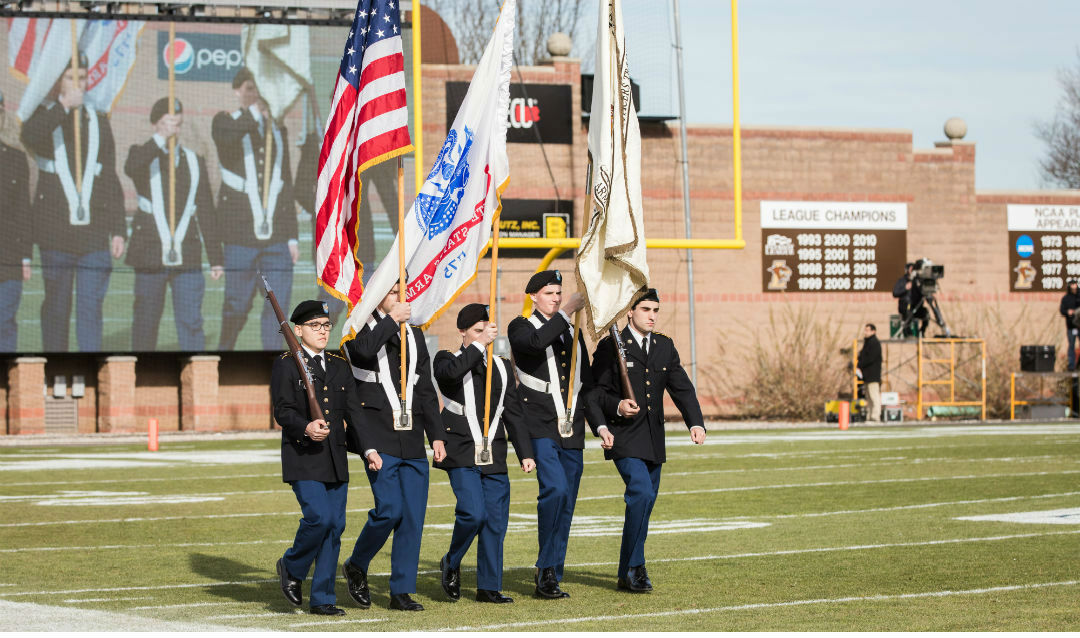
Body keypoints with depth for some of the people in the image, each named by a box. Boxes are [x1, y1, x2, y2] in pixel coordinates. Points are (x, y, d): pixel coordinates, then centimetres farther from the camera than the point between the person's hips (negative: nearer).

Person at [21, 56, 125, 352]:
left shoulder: (98, 121, 15)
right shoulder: (44, 114, 6)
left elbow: (110, 180, 14)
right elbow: (30, 137, -21)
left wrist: (118, 229, 8)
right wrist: (64, 106, -20)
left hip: (94, 231, 2)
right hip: (56, 230, -2)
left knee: (91, 305, -5)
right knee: (57, 305, 4)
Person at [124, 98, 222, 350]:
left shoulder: (194, 161, 14)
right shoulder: (143, 154, 5)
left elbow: (206, 213, 15)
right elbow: (131, 168, -22)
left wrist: (216, 258, 12)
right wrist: (161, 139, -31)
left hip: (187, 256, 2)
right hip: (150, 254, -2)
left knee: (191, 321, -6)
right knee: (146, 322, 5)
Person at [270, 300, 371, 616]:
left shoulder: (339, 366, 15)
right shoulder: (285, 365, -1)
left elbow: (354, 411, 13)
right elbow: (283, 410, -10)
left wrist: (368, 448, 1)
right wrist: (306, 428, -29)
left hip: (336, 459, 6)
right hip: (303, 458, -6)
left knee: (335, 525, 2)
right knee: (319, 517, -18)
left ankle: (322, 598, 8)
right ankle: (292, 567, 10)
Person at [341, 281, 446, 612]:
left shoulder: (414, 334, 17)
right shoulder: (360, 327, 1)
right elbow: (364, 349, -25)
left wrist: (437, 435, 11)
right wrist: (392, 320, -16)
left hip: (412, 440, 6)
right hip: (379, 437, -6)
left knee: (413, 515, 1)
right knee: (389, 509, -14)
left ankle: (401, 591, 8)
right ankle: (356, 566, 11)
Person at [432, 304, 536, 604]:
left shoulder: (502, 368, 16)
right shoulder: (448, 359, 3)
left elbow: (514, 414, 16)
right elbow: (451, 371, -24)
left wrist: (525, 453, 9)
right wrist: (481, 344, -19)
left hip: (494, 457, 5)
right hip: (462, 456, -5)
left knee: (496, 521, 2)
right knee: (474, 513, -18)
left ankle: (489, 587, 10)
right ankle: (451, 564, 8)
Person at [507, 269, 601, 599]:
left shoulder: (573, 333, 20)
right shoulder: (521, 328, 3)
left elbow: (587, 383, 24)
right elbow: (536, 342, -23)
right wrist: (566, 312, -23)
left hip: (571, 432, 6)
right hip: (540, 428, -6)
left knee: (566, 504, 5)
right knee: (555, 489, -23)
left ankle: (550, 578, 11)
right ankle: (546, 569, -15)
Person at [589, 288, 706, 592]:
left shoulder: (665, 346, 12)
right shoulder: (610, 347, -3)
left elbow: (682, 388, 7)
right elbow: (595, 392, -3)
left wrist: (696, 423, -8)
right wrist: (617, 406, -22)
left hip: (654, 441, 6)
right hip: (624, 438, -6)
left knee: (645, 501, 9)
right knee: (642, 493, -22)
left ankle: (627, 575, 18)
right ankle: (634, 567, -14)